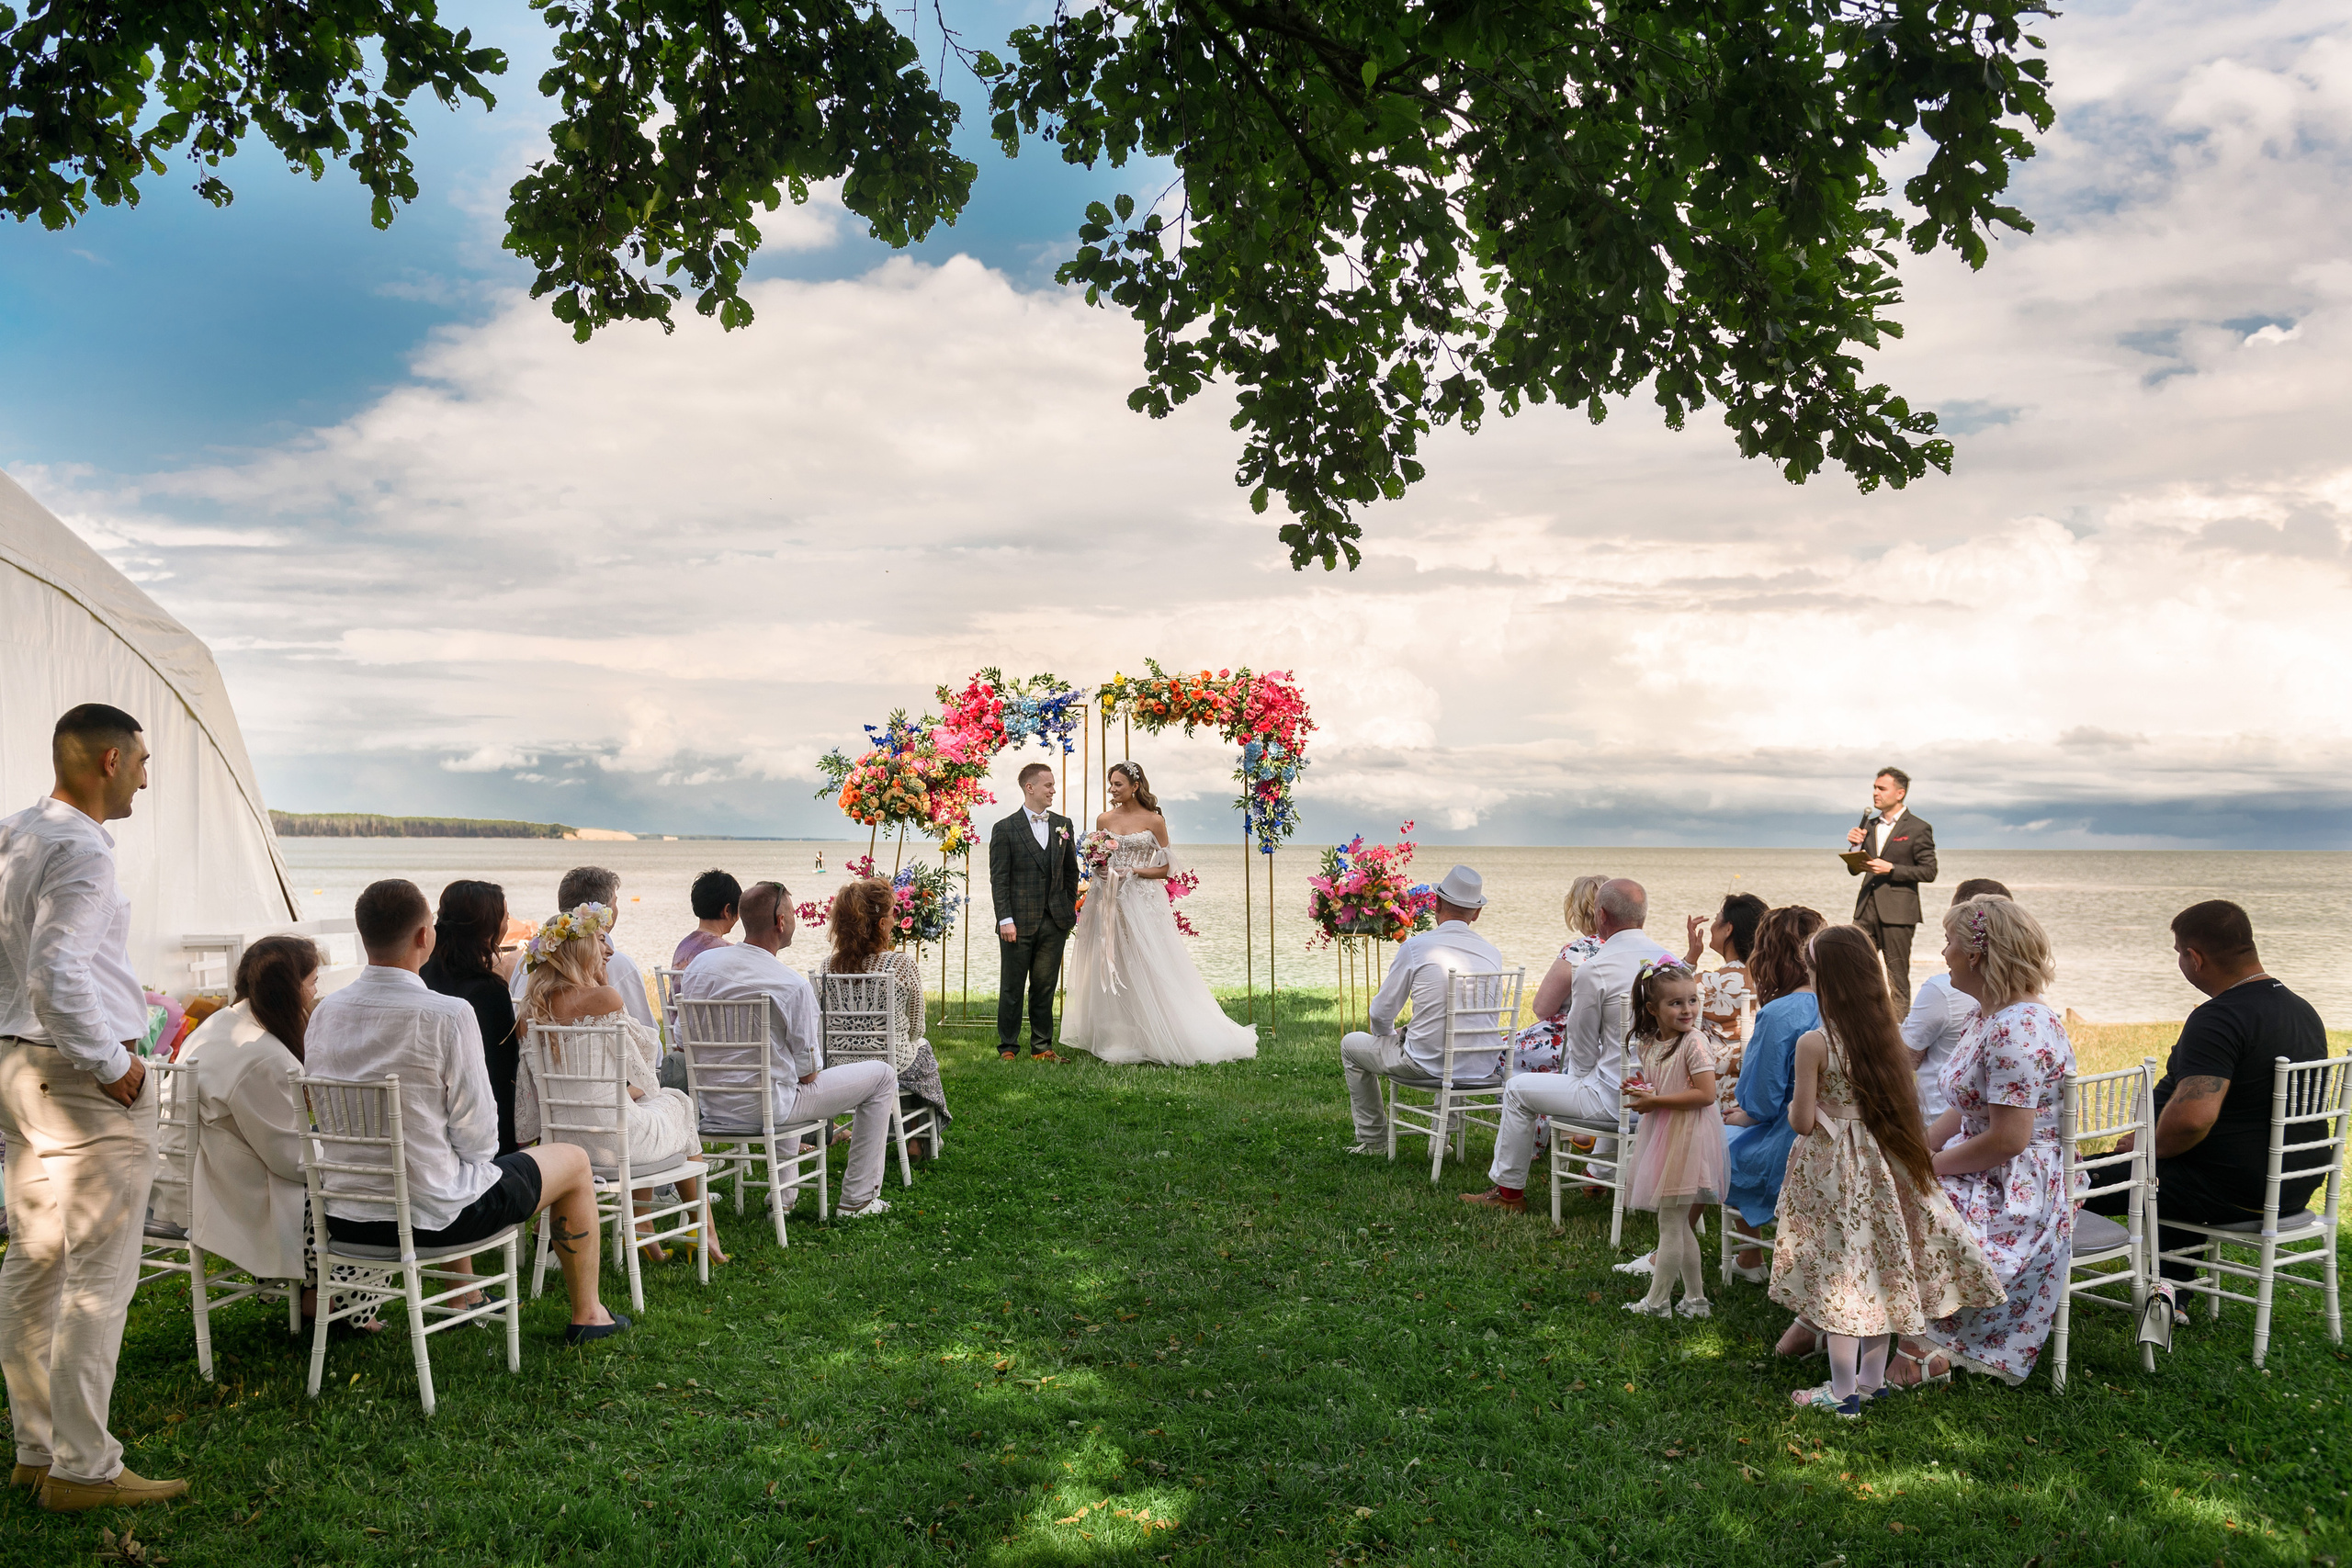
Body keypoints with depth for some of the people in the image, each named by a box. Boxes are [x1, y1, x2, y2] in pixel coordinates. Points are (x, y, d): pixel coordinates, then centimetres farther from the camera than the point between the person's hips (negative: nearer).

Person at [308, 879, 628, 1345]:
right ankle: (587, 1315, 31)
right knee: (574, 1160, 17)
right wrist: (480, 1154, 6)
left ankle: (464, 1300, 52)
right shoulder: (448, 1015, -23)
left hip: (343, 1216, 7)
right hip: (430, 1215, -7)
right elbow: (476, 1132, -18)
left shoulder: (324, 1013, -3)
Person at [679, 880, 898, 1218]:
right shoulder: (793, 985, -20)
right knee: (882, 1076, 7)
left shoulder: (700, 964, -4)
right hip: (768, 1107, -7)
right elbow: (808, 1073, -14)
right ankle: (856, 1199, 13)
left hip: (711, 1107, 7)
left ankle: (784, 1196, 39)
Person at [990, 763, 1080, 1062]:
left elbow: (1071, 871, 16)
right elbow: (999, 879, -6)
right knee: (1012, 987, 4)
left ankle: (1042, 1047, 16)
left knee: (1045, 987, 9)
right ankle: (1008, 1047, 12)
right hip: (1019, 922, -4)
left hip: (1054, 922, 4)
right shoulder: (1005, 829, -3)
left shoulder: (1063, 824, 11)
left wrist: (1069, 911, 12)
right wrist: (1005, 919, -13)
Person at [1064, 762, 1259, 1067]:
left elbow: (1165, 869, -1)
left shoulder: (1154, 821, -2)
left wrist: (1133, 871, -14)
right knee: (1109, 969, 3)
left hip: (1141, 902, -4)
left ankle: (1152, 1038, 2)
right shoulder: (1104, 820, 9)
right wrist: (1098, 869, -4)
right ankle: (1114, 1039, 9)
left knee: (1145, 969, -5)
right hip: (1108, 902, 4)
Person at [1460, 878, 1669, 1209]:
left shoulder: (1593, 970, -16)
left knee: (1518, 1090, 11)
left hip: (1615, 1099, -7)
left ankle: (1508, 1190, 23)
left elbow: (1582, 1051, -7)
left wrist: (1579, 1078, 16)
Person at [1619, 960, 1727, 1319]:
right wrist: (1639, 1093, 0)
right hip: (1661, 1135, 9)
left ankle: (1658, 1300, 11)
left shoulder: (1695, 1042, -17)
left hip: (1686, 1138, -9)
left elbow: (1705, 1094, -23)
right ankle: (1695, 1298, 26)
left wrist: (1655, 1101, -21)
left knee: (1670, 1223, 0)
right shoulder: (1650, 1044, 7)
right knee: (1678, 1225, 16)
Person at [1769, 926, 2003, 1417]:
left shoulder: (1814, 1044, -18)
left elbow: (1802, 1121, -16)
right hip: (1882, 1165, 6)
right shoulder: (1886, 1034, 0)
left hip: (1833, 1168, -6)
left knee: (1839, 1271, 1)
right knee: (1879, 1266, 15)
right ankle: (1872, 1378, 26)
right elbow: (1904, 1104, 9)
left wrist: (1793, 1106, 4)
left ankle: (1843, 1391, 8)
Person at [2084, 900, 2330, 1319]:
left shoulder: (2219, 1019, -23)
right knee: (2177, 1175, 37)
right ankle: (2172, 1284, 30)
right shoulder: (2303, 1010, 8)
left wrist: (2147, 1146, -13)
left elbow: (2192, 1119, -34)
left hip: (2234, 1195, -9)